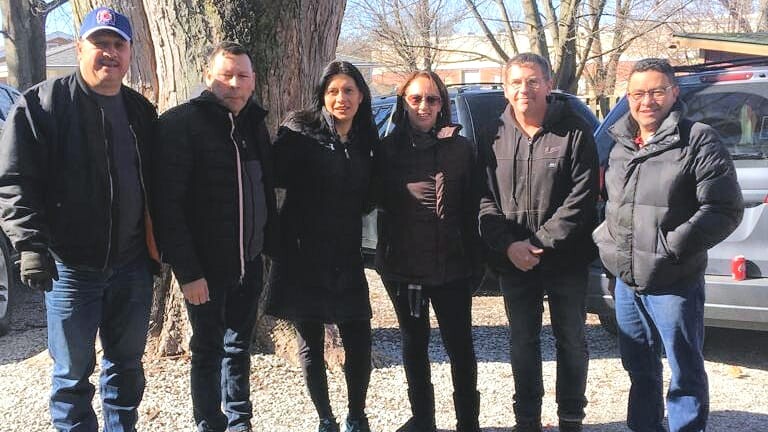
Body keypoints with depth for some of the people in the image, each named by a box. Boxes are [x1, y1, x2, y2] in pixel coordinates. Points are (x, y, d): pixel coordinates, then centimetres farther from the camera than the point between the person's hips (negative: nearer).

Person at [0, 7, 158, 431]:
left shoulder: (142, 111, 11)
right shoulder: (42, 104, -5)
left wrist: (157, 246, 15)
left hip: (131, 265, 4)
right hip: (70, 266, -4)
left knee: (126, 365, 15)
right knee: (73, 372, 6)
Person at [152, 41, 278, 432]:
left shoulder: (254, 123, 9)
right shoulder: (181, 123, -13)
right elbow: (168, 204, -18)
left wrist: (271, 245, 9)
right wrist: (187, 270, -20)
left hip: (249, 262, 6)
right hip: (206, 267, -6)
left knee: (239, 346, 17)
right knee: (208, 350, 7)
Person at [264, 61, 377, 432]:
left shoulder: (364, 140, 9)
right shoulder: (301, 132, -6)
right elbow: (276, 174, -17)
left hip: (346, 256, 3)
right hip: (304, 253, -3)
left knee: (359, 341, 1)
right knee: (311, 343, 6)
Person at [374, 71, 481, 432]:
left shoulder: (460, 148, 0)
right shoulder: (388, 148, 5)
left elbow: (471, 210, -1)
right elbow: (377, 198, 7)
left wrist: (472, 261, -4)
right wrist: (407, 192, -11)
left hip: (450, 264, -2)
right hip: (402, 264, 2)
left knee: (459, 345, 2)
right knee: (413, 342, 14)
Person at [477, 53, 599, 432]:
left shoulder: (575, 133, -6)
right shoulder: (494, 138, 4)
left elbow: (581, 198, -12)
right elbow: (485, 200, 0)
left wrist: (539, 243, -16)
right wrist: (508, 245, -14)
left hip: (565, 260, -2)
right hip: (513, 262, 3)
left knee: (571, 341, 10)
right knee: (522, 343, 13)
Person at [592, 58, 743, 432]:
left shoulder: (698, 141, -10)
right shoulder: (621, 145, 10)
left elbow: (724, 209, -14)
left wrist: (672, 247, -19)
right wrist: (605, 238, 6)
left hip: (674, 284, -6)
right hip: (626, 281, 7)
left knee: (685, 373, 5)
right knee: (639, 368, 20)